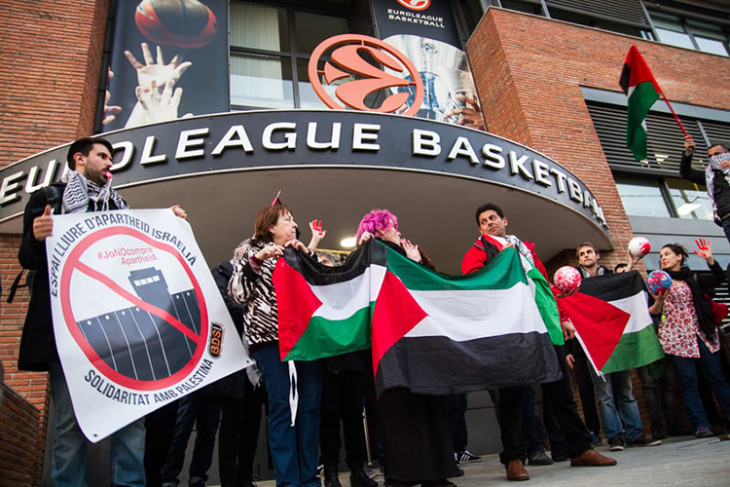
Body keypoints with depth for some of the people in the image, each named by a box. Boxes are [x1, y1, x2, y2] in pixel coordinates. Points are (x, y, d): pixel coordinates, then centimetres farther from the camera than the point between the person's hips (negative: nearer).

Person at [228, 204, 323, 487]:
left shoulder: (300, 253, 24)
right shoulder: (254, 251, 13)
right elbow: (237, 292, 0)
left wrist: (308, 254, 1)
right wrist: (256, 260, -10)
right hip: (270, 336, -3)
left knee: (311, 404, -1)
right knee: (280, 406, -7)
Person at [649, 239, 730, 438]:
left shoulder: (692, 278, 14)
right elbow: (653, 311, 1)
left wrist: (710, 259, -11)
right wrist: (658, 302, -20)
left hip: (701, 333, 3)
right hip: (676, 336, -2)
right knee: (688, 380, -5)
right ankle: (701, 425, -1)